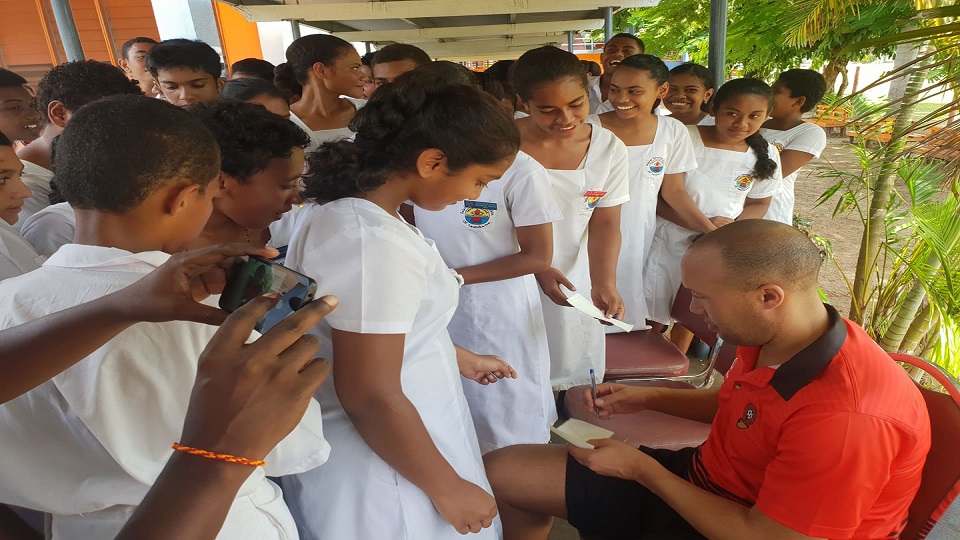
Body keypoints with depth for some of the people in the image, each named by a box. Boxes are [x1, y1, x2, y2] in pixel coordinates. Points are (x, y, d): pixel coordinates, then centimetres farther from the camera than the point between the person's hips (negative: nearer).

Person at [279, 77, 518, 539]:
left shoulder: (345, 210, 1)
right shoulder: (374, 244, -30)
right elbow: (371, 397, -27)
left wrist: (459, 358, 20)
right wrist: (448, 488, -15)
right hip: (380, 475, -9)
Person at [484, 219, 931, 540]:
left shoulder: (845, 418, -34)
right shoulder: (770, 336, -7)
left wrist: (640, 467, -19)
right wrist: (647, 398, 3)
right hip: (701, 480, 8)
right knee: (501, 471, 3)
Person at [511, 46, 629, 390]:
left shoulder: (609, 148, -5)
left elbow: (605, 224, -3)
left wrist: (603, 284, -19)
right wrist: (538, 270, -20)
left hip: (575, 288, 3)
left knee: (573, 381, 15)